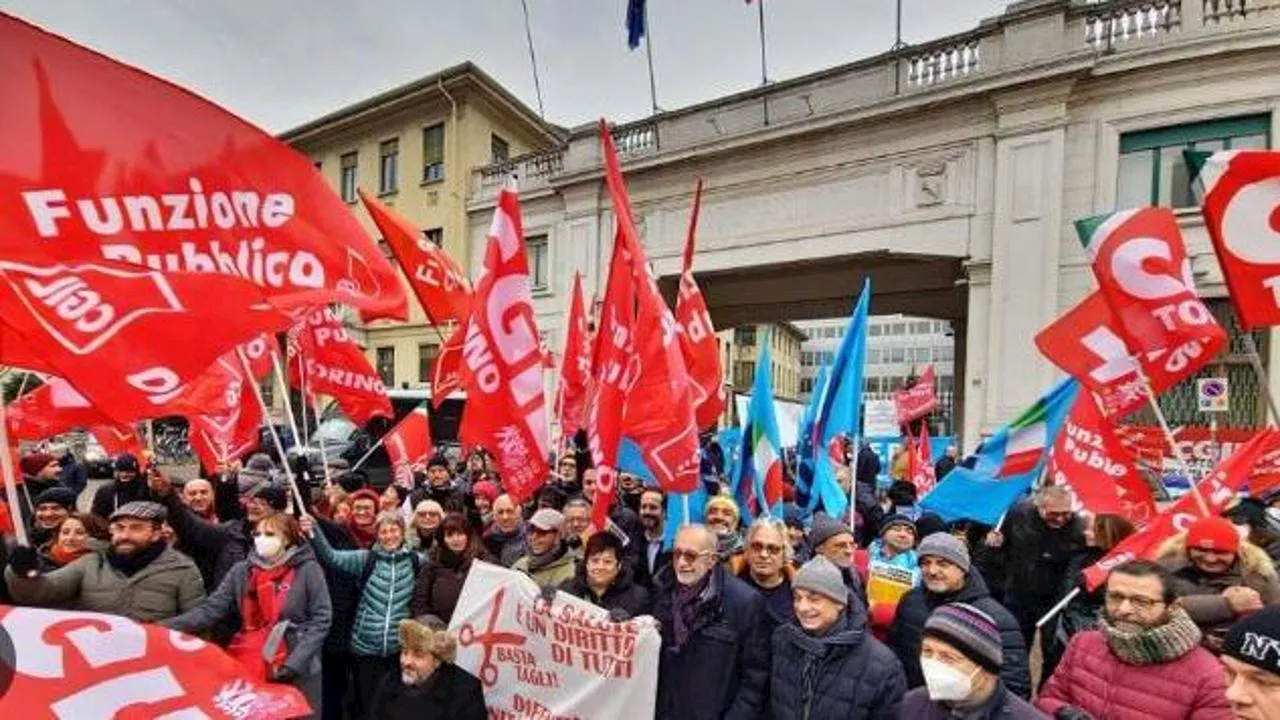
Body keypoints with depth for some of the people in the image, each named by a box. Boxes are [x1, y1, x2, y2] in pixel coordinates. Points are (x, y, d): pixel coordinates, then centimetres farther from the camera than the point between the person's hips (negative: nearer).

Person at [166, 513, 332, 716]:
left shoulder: (307, 570, -6)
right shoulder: (242, 571, 5)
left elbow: (321, 620, -8)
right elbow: (210, 609, -2)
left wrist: (293, 663, -15)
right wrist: (165, 627, -16)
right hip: (246, 669, 4)